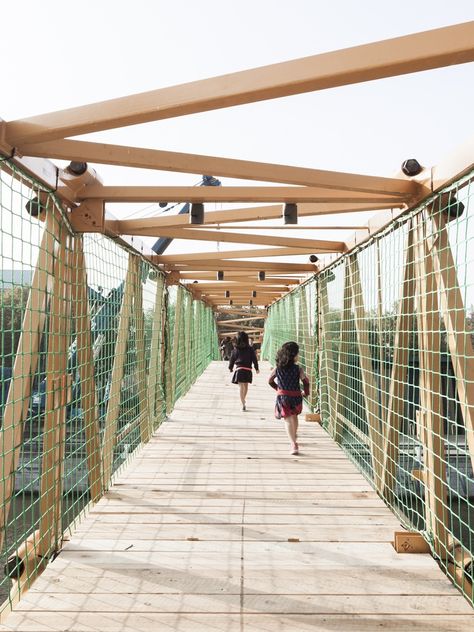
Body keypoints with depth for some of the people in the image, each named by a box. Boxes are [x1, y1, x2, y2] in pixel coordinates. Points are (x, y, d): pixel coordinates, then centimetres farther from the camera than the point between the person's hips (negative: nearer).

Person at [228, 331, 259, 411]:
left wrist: (230, 368, 21)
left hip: (239, 369, -1)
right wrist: (257, 368, 8)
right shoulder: (250, 349, -3)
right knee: (246, 386, 20)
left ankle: (243, 404, -11)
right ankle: (244, 400, 39)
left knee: (241, 387, 0)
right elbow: (254, 359, -1)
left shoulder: (236, 349, 0)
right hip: (248, 370, 1)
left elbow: (232, 359, 7)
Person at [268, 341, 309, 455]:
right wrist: (306, 393, -1)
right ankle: (294, 436, 45)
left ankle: (293, 444, -12)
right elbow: (305, 381, -17)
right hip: (296, 396, 0)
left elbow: (270, 381, 7)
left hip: (282, 396, 0)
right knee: (294, 417, 24)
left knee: (288, 420, 1)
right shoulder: (298, 368, -10)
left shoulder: (277, 368, -2)